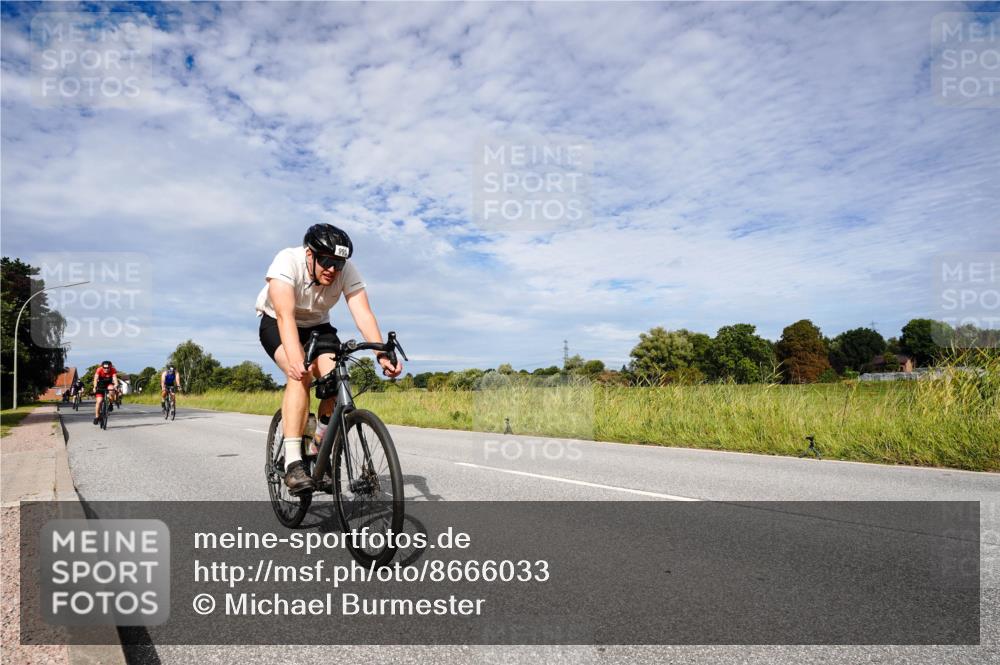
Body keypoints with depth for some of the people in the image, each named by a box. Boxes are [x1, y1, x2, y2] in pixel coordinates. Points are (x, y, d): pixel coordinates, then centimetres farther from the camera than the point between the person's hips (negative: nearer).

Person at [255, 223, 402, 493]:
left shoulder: (347, 271, -23)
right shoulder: (287, 261, -31)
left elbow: (363, 314, -33)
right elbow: (285, 315, -43)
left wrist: (382, 354, -49)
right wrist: (295, 359, -59)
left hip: (317, 326, 3)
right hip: (277, 324, -3)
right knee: (301, 375, -30)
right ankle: (293, 464, -30)